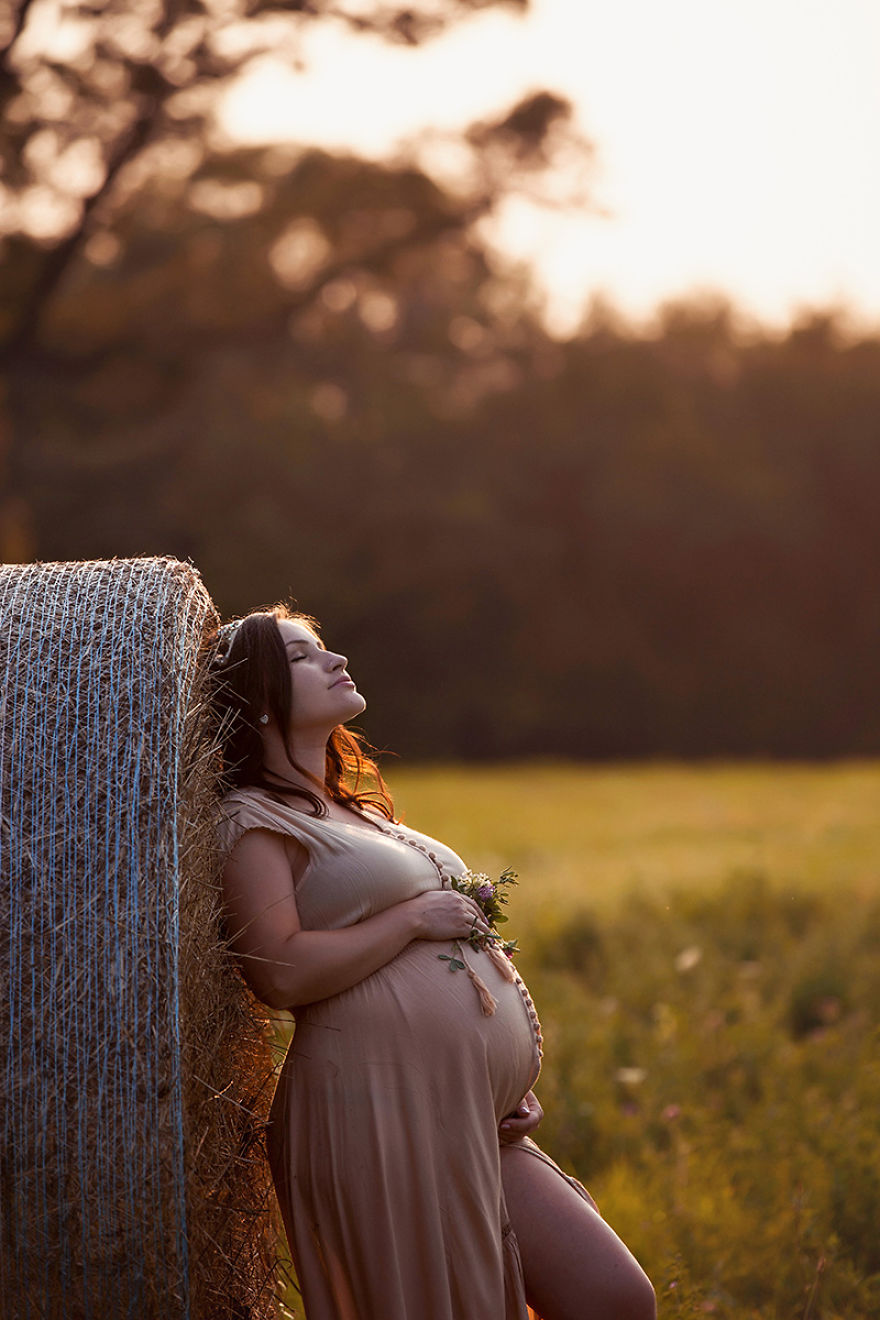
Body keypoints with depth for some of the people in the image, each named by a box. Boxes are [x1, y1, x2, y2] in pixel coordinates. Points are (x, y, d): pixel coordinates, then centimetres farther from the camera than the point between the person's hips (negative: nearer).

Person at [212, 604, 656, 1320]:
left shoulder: (362, 814, 25)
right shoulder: (256, 821, -2)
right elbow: (281, 973, -17)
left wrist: (509, 1086, 14)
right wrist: (416, 918, -9)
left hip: (478, 1124, 9)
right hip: (379, 1116, -9)